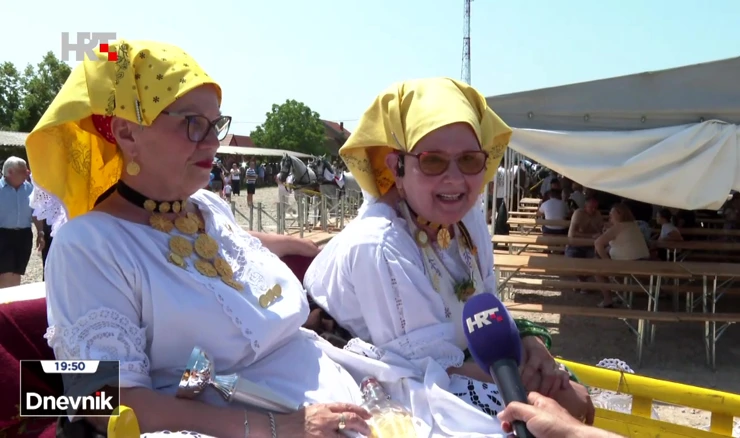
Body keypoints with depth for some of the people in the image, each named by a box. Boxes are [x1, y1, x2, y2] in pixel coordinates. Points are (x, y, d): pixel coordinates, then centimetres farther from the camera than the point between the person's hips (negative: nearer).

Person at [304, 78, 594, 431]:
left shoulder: (468, 216, -7)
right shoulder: (378, 247, -32)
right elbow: (431, 375, -26)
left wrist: (526, 341, -17)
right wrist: (525, 376, -18)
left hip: (449, 375, 7)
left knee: (574, 400, 6)